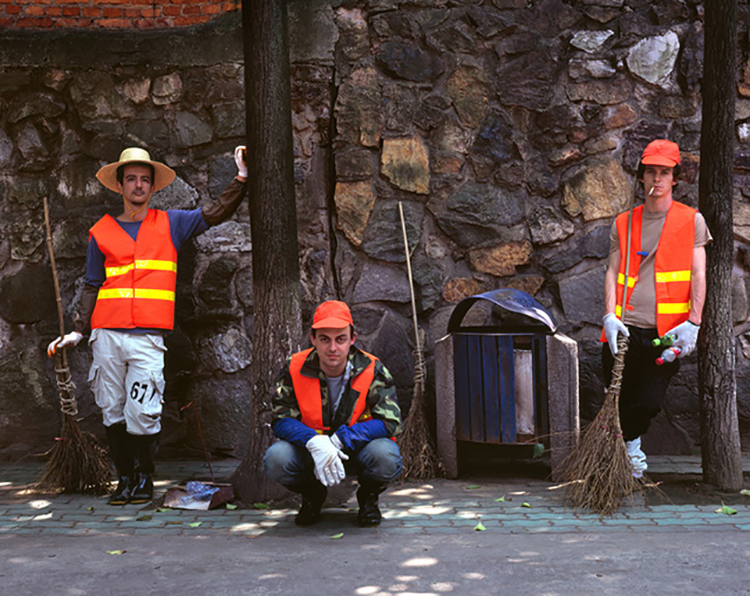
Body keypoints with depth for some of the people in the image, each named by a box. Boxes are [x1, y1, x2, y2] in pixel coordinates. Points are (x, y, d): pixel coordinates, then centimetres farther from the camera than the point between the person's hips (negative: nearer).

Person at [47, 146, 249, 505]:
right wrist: (78, 331, 8)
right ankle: (124, 478, 17)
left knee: (142, 414, -8)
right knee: (113, 414, 4)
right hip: (106, 337, 2)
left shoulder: (170, 224, 12)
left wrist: (242, 177, 5)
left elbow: (216, 213, 13)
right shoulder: (101, 233, 13)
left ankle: (144, 478, 10)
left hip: (148, 338, -2)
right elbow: (92, 286, 15)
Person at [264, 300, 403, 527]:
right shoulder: (295, 369, -11)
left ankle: (368, 496, 4)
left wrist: (339, 440, -31)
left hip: (358, 449, -1)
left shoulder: (372, 370, -14)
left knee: (386, 457, -35)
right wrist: (314, 442, -34)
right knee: (276, 459, -30)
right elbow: (281, 420, -12)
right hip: (309, 449, 1)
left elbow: (390, 422, -20)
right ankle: (312, 494, 7)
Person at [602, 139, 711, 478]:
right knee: (619, 402, 3)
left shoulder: (692, 221, 7)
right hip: (625, 331, 2)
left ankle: (631, 446, 22)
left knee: (649, 403, -6)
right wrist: (610, 316, -6)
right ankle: (630, 449, 30)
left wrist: (693, 323, -10)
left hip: (665, 334, -2)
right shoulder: (623, 223, 13)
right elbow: (613, 272, 9)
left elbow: (699, 275, 1)